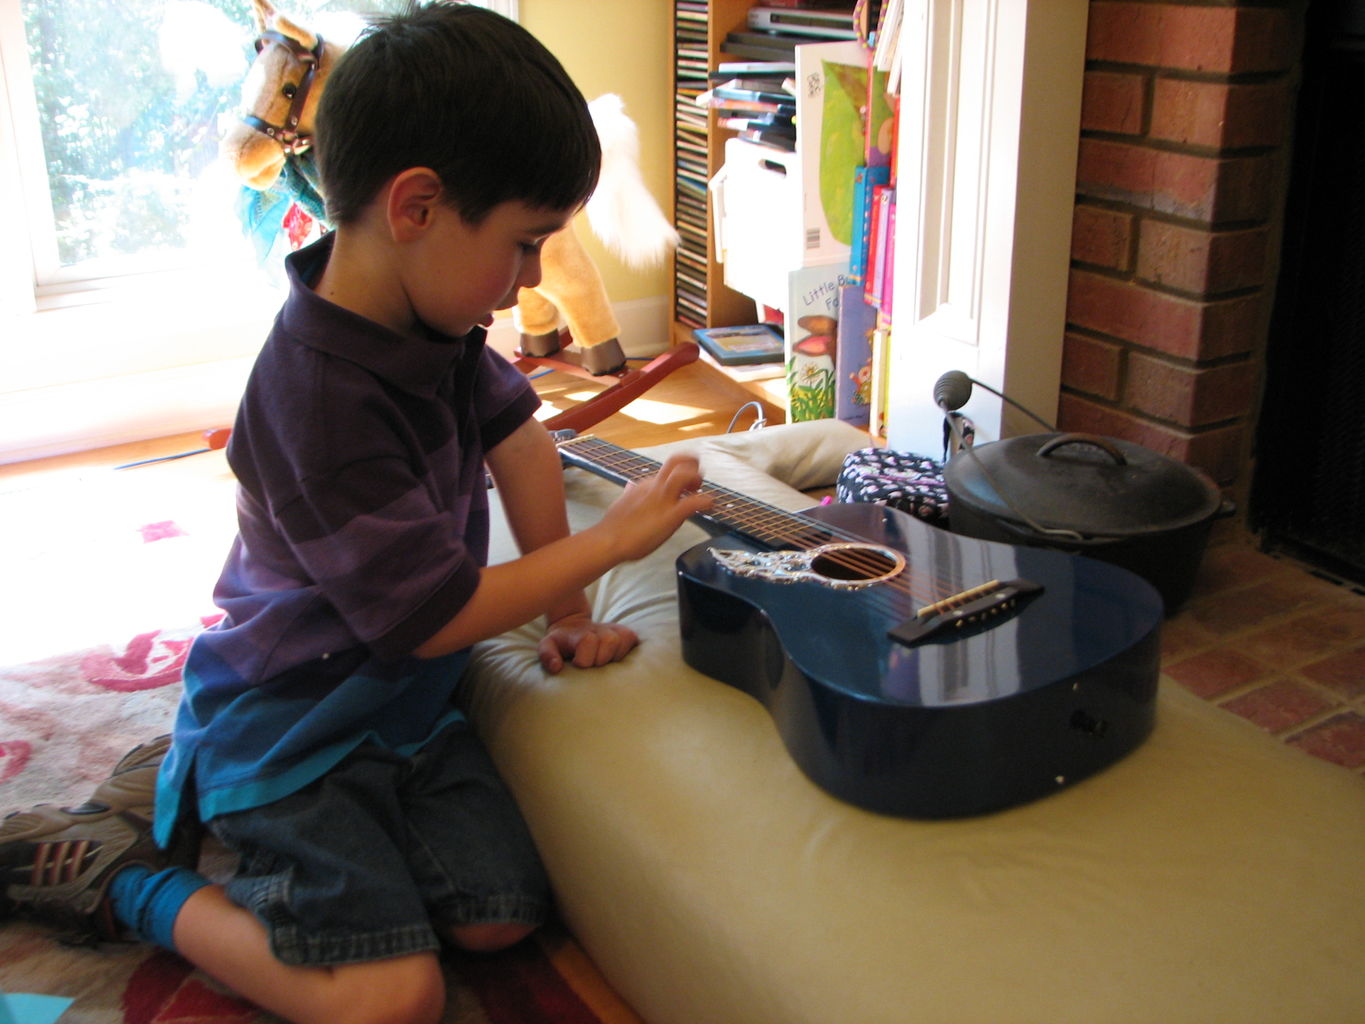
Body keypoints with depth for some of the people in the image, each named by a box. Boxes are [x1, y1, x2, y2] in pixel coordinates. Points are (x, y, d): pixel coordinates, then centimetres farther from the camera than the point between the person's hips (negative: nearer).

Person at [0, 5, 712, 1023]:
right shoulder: (322, 404, -30)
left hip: (400, 697, 9)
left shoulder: (427, 316, -4)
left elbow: (515, 435, 10)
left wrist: (567, 614, 6)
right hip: (291, 718, -9)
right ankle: (117, 875, 4)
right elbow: (434, 614, -23)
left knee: (503, 914, 1)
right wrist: (610, 539, -14)